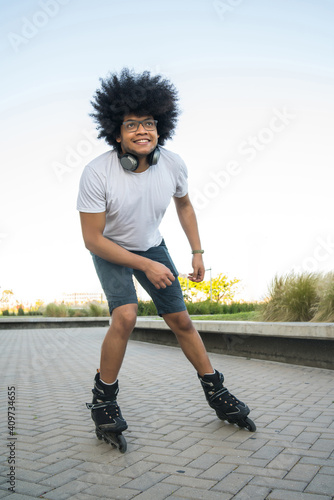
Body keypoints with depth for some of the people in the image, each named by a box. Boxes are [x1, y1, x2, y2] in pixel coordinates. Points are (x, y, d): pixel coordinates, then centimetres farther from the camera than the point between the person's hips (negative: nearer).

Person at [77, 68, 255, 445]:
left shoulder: (173, 165, -18)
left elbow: (184, 204, 4)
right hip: (111, 252, -3)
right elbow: (93, 239, -24)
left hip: (152, 247, 4)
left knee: (180, 320, 4)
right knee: (125, 316, -26)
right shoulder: (96, 174, -30)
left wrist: (197, 252, 1)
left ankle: (216, 391, 22)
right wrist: (146, 266, -24)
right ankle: (103, 398, -3)